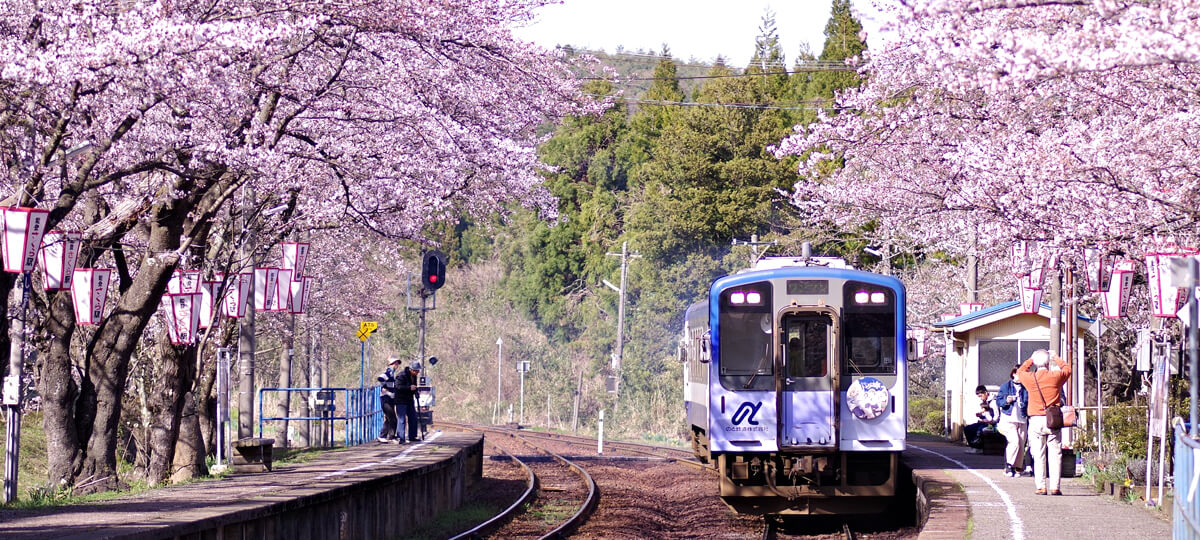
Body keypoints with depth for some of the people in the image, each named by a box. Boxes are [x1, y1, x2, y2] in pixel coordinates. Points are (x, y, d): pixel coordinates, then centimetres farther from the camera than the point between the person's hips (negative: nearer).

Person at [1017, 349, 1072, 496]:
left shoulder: (1030, 378, -2)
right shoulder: (1056, 376, -2)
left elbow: (1020, 371, 22)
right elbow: (1067, 368, 20)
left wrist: (1031, 360, 31)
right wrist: (1057, 360, 35)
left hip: (1036, 420, 0)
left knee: (1038, 455, 4)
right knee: (1055, 454, 3)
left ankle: (1041, 486, 1)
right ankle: (1054, 487, -1)